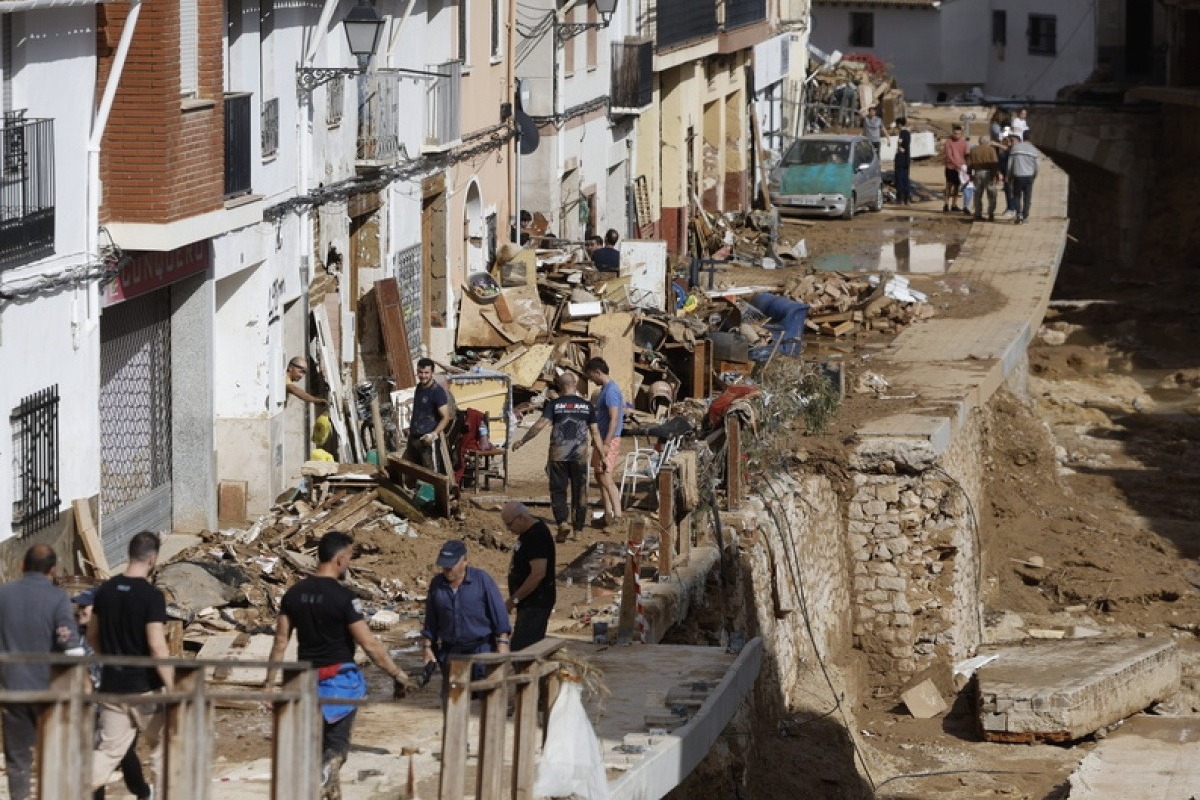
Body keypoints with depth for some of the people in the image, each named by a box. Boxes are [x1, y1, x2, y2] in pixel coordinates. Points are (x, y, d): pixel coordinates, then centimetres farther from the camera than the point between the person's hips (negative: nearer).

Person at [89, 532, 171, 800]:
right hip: (145, 688, -5)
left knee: (109, 749, 6)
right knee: (162, 746, 14)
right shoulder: (152, 596, -16)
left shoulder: (106, 590, 3)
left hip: (112, 685, 5)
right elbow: (157, 647, -21)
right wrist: (173, 689, -18)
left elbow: (92, 636, 13)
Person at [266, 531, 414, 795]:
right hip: (339, 679, -5)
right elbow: (369, 644, -16)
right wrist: (398, 675, -8)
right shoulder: (344, 597, -15)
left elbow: (280, 641, 5)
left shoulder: (294, 594, 2)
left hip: (307, 681, 5)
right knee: (337, 746, 2)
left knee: (315, 745, 18)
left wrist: (270, 684, 10)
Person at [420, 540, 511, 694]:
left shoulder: (482, 580, -7)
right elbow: (430, 621, 13)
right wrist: (427, 647, 10)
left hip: (481, 649, -4)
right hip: (451, 652, 4)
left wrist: (502, 643, -13)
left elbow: (499, 613, -7)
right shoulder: (437, 584, 5)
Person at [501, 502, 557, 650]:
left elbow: (538, 574, -26)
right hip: (529, 603, 11)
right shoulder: (527, 532, 13)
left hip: (535, 604, -11)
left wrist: (514, 599, -21)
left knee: (520, 649, -15)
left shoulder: (537, 536, -19)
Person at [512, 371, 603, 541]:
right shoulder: (587, 406, 4)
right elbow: (595, 432, 3)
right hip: (579, 454, 1)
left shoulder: (554, 404, -2)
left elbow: (540, 425, -12)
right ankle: (578, 529, 11)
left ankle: (562, 522, -15)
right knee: (579, 492, 9)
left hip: (558, 454, -1)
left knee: (558, 490, 6)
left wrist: (522, 441, -5)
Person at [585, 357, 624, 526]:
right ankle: (608, 514, 19)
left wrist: (606, 444, -27)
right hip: (602, 439, 11)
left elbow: (614, 418, -24)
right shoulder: (604, 389, 16)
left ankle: (617, 514, -14)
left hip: (609, 439, -11)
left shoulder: (610, 390, -17)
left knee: (606, 478, -12)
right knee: (600, 476, 14)